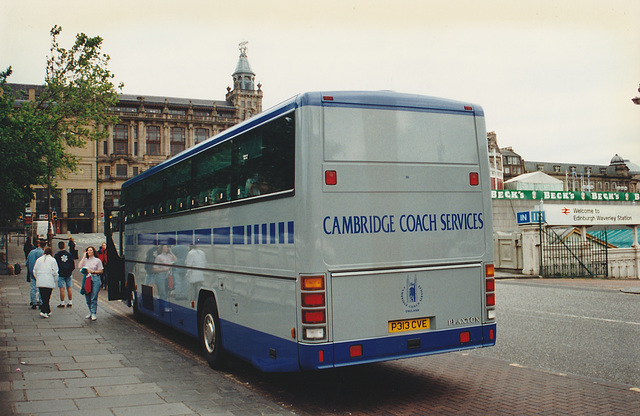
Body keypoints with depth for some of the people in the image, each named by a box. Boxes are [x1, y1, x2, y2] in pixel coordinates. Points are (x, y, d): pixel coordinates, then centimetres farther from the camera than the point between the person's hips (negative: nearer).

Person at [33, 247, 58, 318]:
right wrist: (55, 280, 9)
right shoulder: (52, 260, 0)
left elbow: (34, 271, 13)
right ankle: (43, 311, -14)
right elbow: (55, 272, -4)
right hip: (49, 282, -4)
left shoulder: (39, 259, 12)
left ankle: (48, 311, 18)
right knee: (46, 297, -3)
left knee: (44, 297, 10)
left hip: (40, 282, 4)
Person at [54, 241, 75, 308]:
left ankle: (62, 303, -1)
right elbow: (73, 263, 6)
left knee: (62, 288, -2)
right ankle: (70, 302, 10)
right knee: (69, 288, 9)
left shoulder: (57, 255, -6)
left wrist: (56, 271, 9)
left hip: (61, 274, -3)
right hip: (68, 274, 3)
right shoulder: (68, 254, 3)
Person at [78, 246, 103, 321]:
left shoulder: (97, 260, 5)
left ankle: (93, 313, -6)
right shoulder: (85, 260, 13)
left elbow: (101, 271, 4)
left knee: (94, 298, -8)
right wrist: (83, 257, 0)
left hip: (95, 279, -4)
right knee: (87, 297, 6)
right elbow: (80, 266, -4)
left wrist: (92, 271, -10)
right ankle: (91, 312, 19)